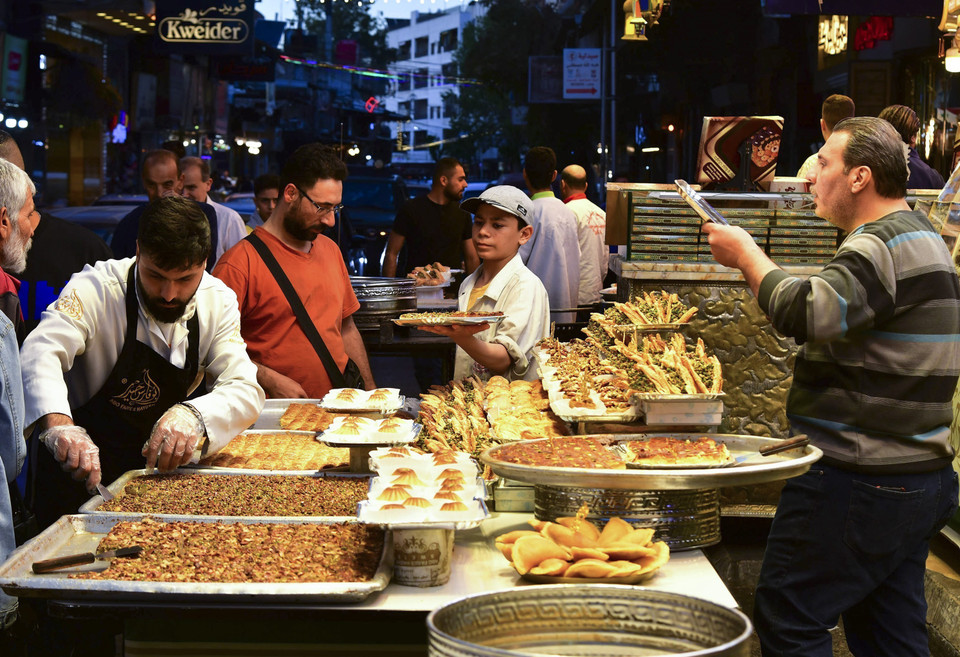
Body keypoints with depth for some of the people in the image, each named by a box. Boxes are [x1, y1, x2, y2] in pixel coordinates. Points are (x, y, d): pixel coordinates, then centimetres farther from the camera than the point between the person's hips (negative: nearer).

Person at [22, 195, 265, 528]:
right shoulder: (98, 288, -17)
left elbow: (245, 391, -11)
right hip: (77, 473, -4)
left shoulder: (219, 302, -4)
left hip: (154, 465, 4)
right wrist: (58, 425, -53)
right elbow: (40, 352, -33)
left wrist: (195, 415, -34)